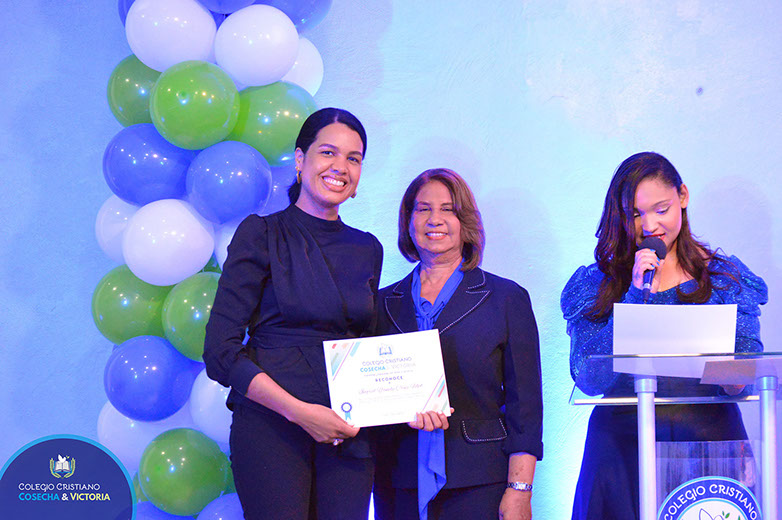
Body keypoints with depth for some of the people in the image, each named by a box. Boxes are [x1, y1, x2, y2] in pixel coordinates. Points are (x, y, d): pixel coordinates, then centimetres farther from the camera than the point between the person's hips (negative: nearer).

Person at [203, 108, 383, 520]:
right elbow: (221, 352, -6)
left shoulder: (367, 250, 14)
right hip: (271, 427, -4)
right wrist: (299, 411, -15)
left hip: (347, 435, 4)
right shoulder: (261, 234, 0)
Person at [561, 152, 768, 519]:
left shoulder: (726, 277, 9)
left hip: (710, 440, 1)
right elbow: (589, 380, -7)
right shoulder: (595, 284, 6)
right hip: (623, 444, 0)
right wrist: (638, 296, -11)